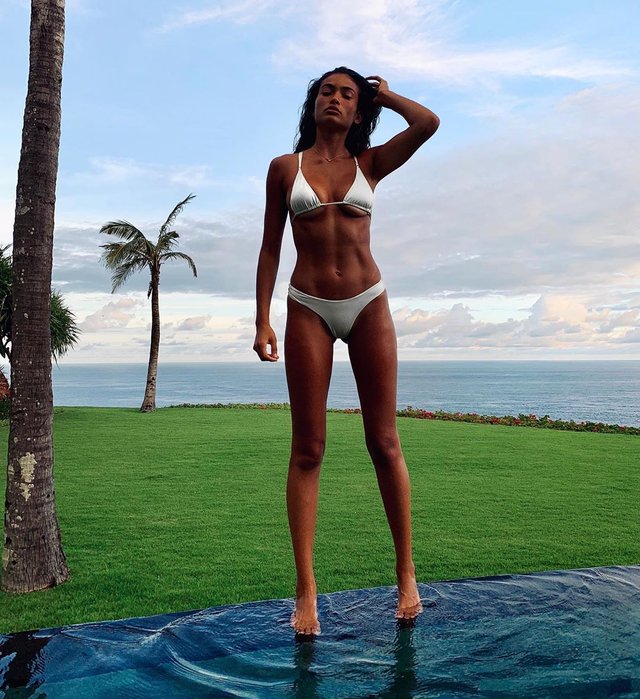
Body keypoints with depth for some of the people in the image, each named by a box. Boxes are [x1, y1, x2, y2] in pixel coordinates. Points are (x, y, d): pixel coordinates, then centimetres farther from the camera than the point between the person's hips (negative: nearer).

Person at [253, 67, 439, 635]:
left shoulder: (369, 164, 9)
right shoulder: (285, 167, 9)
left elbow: (428, 123, -6)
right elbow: (271, 248, 7)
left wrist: (383, 92, 11)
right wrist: (263, 320, -1)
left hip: (367, 306, 1)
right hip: (308, 310, 0)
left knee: (384, 442, 3)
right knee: (307, 450, -1)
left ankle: (406, 573, 17)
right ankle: (306, 592, 6)